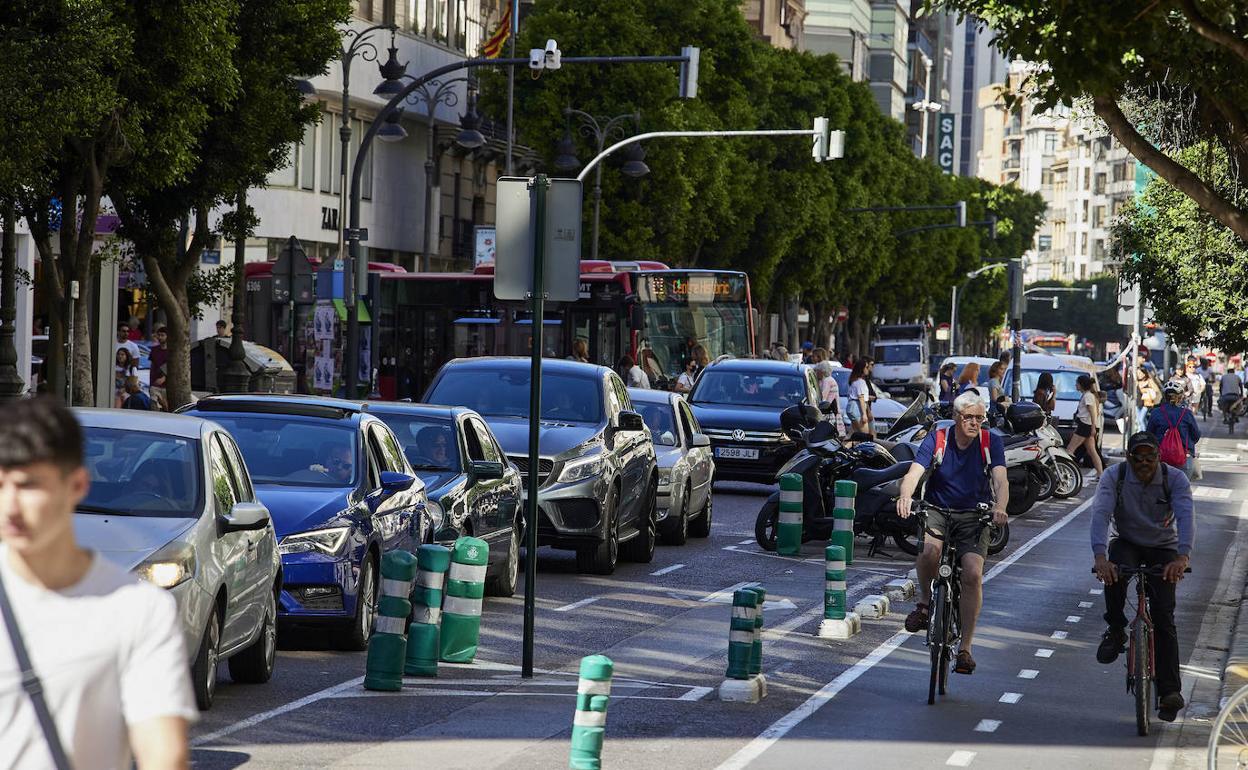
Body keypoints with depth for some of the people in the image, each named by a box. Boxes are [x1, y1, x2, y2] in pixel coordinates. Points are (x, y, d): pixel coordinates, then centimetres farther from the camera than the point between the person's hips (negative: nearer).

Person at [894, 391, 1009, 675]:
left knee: (973, 574, -19)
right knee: (929, 549, -33)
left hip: (974, 516, 0)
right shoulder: (937, 439, -8)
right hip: (937, 510, 0)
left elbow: (1000, 479, -19)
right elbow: (914, 472, -21)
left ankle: (965, 648, -11)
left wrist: (1000, 508, -41)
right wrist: (905, 496, -43)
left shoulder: (991, 442, -6)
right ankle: (926, 602, -3)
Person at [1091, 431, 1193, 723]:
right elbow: (1100, 514, -31)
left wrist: (1182, 557, -50)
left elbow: (1185, 517, -32)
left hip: (1163, 550, 0)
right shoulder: (1114, 477, -18)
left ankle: (1170, 691, -13)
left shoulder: (1175, 480, -18)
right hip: (1127, 543, 0)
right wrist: (1100, 556, -48)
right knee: (1114, 571, -36)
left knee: (1163, 617, -13)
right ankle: (1115, 630, -13)